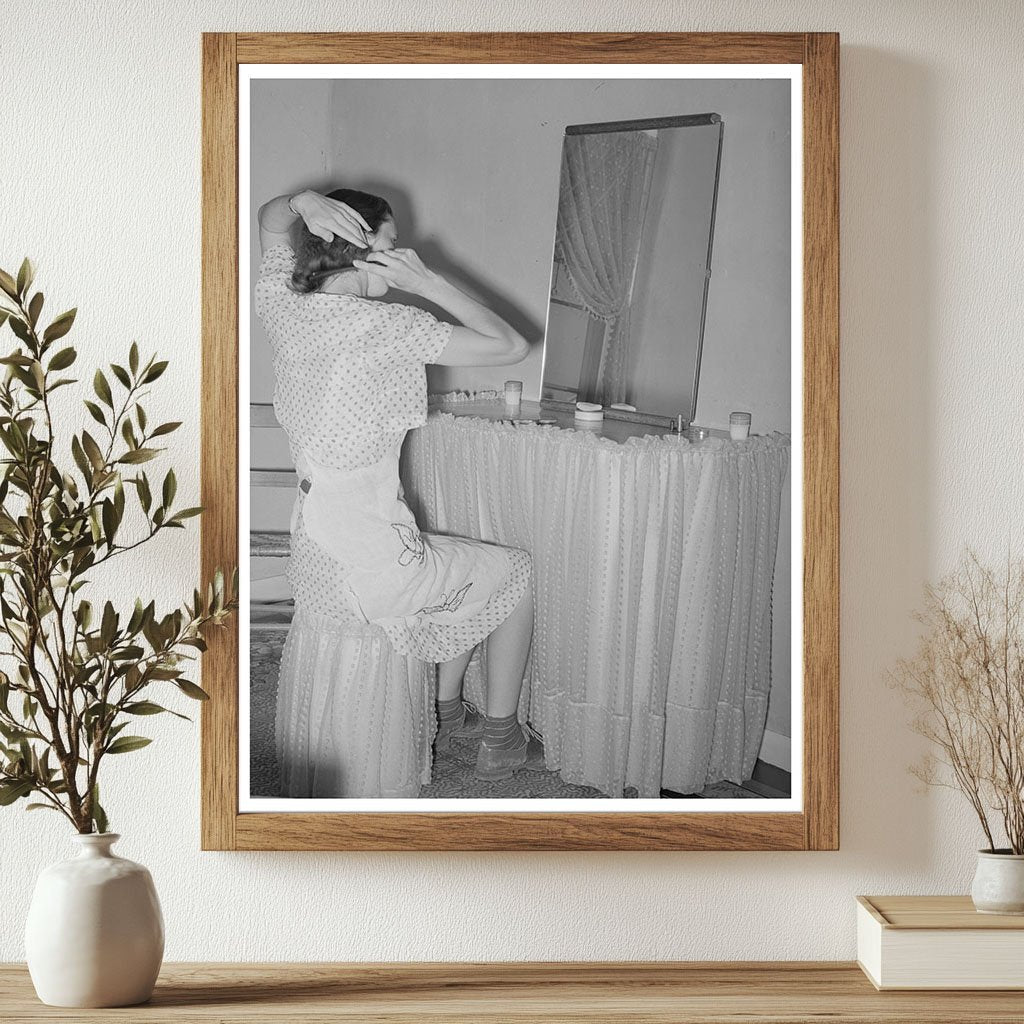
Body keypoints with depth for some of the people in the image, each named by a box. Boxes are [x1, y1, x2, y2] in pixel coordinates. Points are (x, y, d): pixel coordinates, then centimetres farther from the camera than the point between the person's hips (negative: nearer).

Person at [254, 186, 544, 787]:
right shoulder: (387, 325, -21)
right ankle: (502, 741, 29)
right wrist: (427, 282, -13)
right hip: (374, 567, -8)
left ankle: (446, 714, 43)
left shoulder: (285, 307, 0)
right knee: (515, 569, 21)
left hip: (313, 557, 8)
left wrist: (302, 203, -3)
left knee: (468, 568, 33)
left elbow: (270, 220, 20)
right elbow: (512, 346, -15)